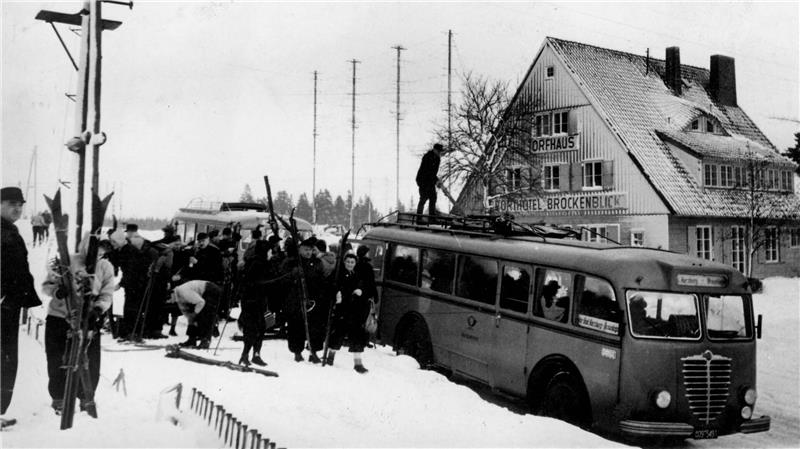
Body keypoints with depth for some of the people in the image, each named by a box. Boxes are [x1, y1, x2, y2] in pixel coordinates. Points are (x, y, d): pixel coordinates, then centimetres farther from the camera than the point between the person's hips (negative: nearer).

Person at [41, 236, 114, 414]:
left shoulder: (106, 267, -2)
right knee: (57, 362, 8)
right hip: (58, 318, -1)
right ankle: (58, 398, 27)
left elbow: (107, 294, -2)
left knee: (91, 364, 2)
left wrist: (98, 308, -21)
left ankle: (87, 398, 23)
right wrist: (57, 291, -22)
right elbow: (46, 285, -1)